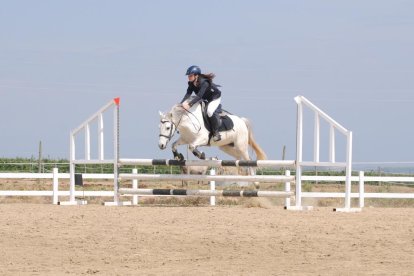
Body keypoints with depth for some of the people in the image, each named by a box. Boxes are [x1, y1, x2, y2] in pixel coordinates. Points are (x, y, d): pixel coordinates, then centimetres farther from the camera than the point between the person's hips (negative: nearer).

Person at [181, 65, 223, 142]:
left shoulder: (204, 82, -36)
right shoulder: (191, 84, -12)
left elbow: (199, 95, -46)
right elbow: (188, 94, -21)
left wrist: (189, 104, -56)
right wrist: (182, 103, -38)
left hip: (215, 97, -9)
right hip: (205, 99, 9)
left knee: (210, 111, -32)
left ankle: (216, 133, -19)